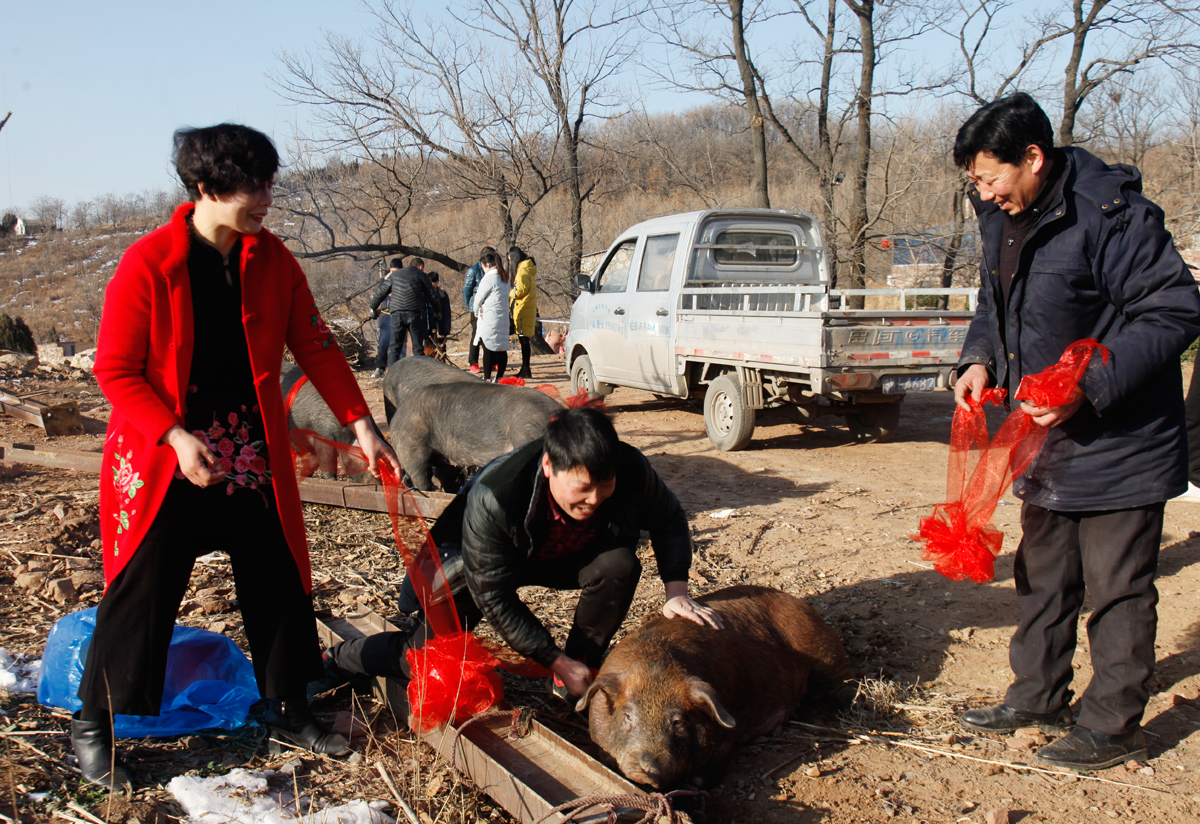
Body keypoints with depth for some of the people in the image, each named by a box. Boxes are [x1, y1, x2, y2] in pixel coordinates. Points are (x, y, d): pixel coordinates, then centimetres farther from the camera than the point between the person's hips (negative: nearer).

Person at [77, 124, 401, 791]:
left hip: (254, 459, 5)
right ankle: (93, 728, 23)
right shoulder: (148, 263, -15)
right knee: (140, 597, 3)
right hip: (166, 461, -5)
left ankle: (289, 711, 30)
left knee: (280, 586, 11)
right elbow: (115, 370, -11)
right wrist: (176, 437, -22)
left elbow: (316, 345, 4)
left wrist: (362, 423, -1)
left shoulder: (272, 260, -1)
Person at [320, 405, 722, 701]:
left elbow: (669, 519, -6)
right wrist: (557, 661, -26)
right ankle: (336, 660, 20)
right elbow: (494, 597, -28)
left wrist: (676, 590, -20)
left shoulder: (631, 471, -32)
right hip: (482, 565, -3)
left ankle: (579, 679, -5)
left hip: (564, 556, 3)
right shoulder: (491, 501, -42)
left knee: (620, 565, -27)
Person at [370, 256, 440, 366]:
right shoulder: (421, 275, 10)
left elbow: (380, 292, 20)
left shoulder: (395, 274, 19)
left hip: (396, 313, 2)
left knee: (394, 346, 6)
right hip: (414, 313, -2)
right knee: (418, 347, 3)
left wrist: (373, 308, 33)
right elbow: (432, 297, 8)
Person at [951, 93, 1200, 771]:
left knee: (1117, 588, 4)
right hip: (1046, 441, 8)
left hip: (1117, 443, -8)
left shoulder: (1113, 212, -21)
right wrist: (980, 358, -2)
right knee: (1043, 575, 18)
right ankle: (1038, 697, 34)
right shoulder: (1003, 217, 5)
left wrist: (1087, 389, -28)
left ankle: (1114, 725, 19)